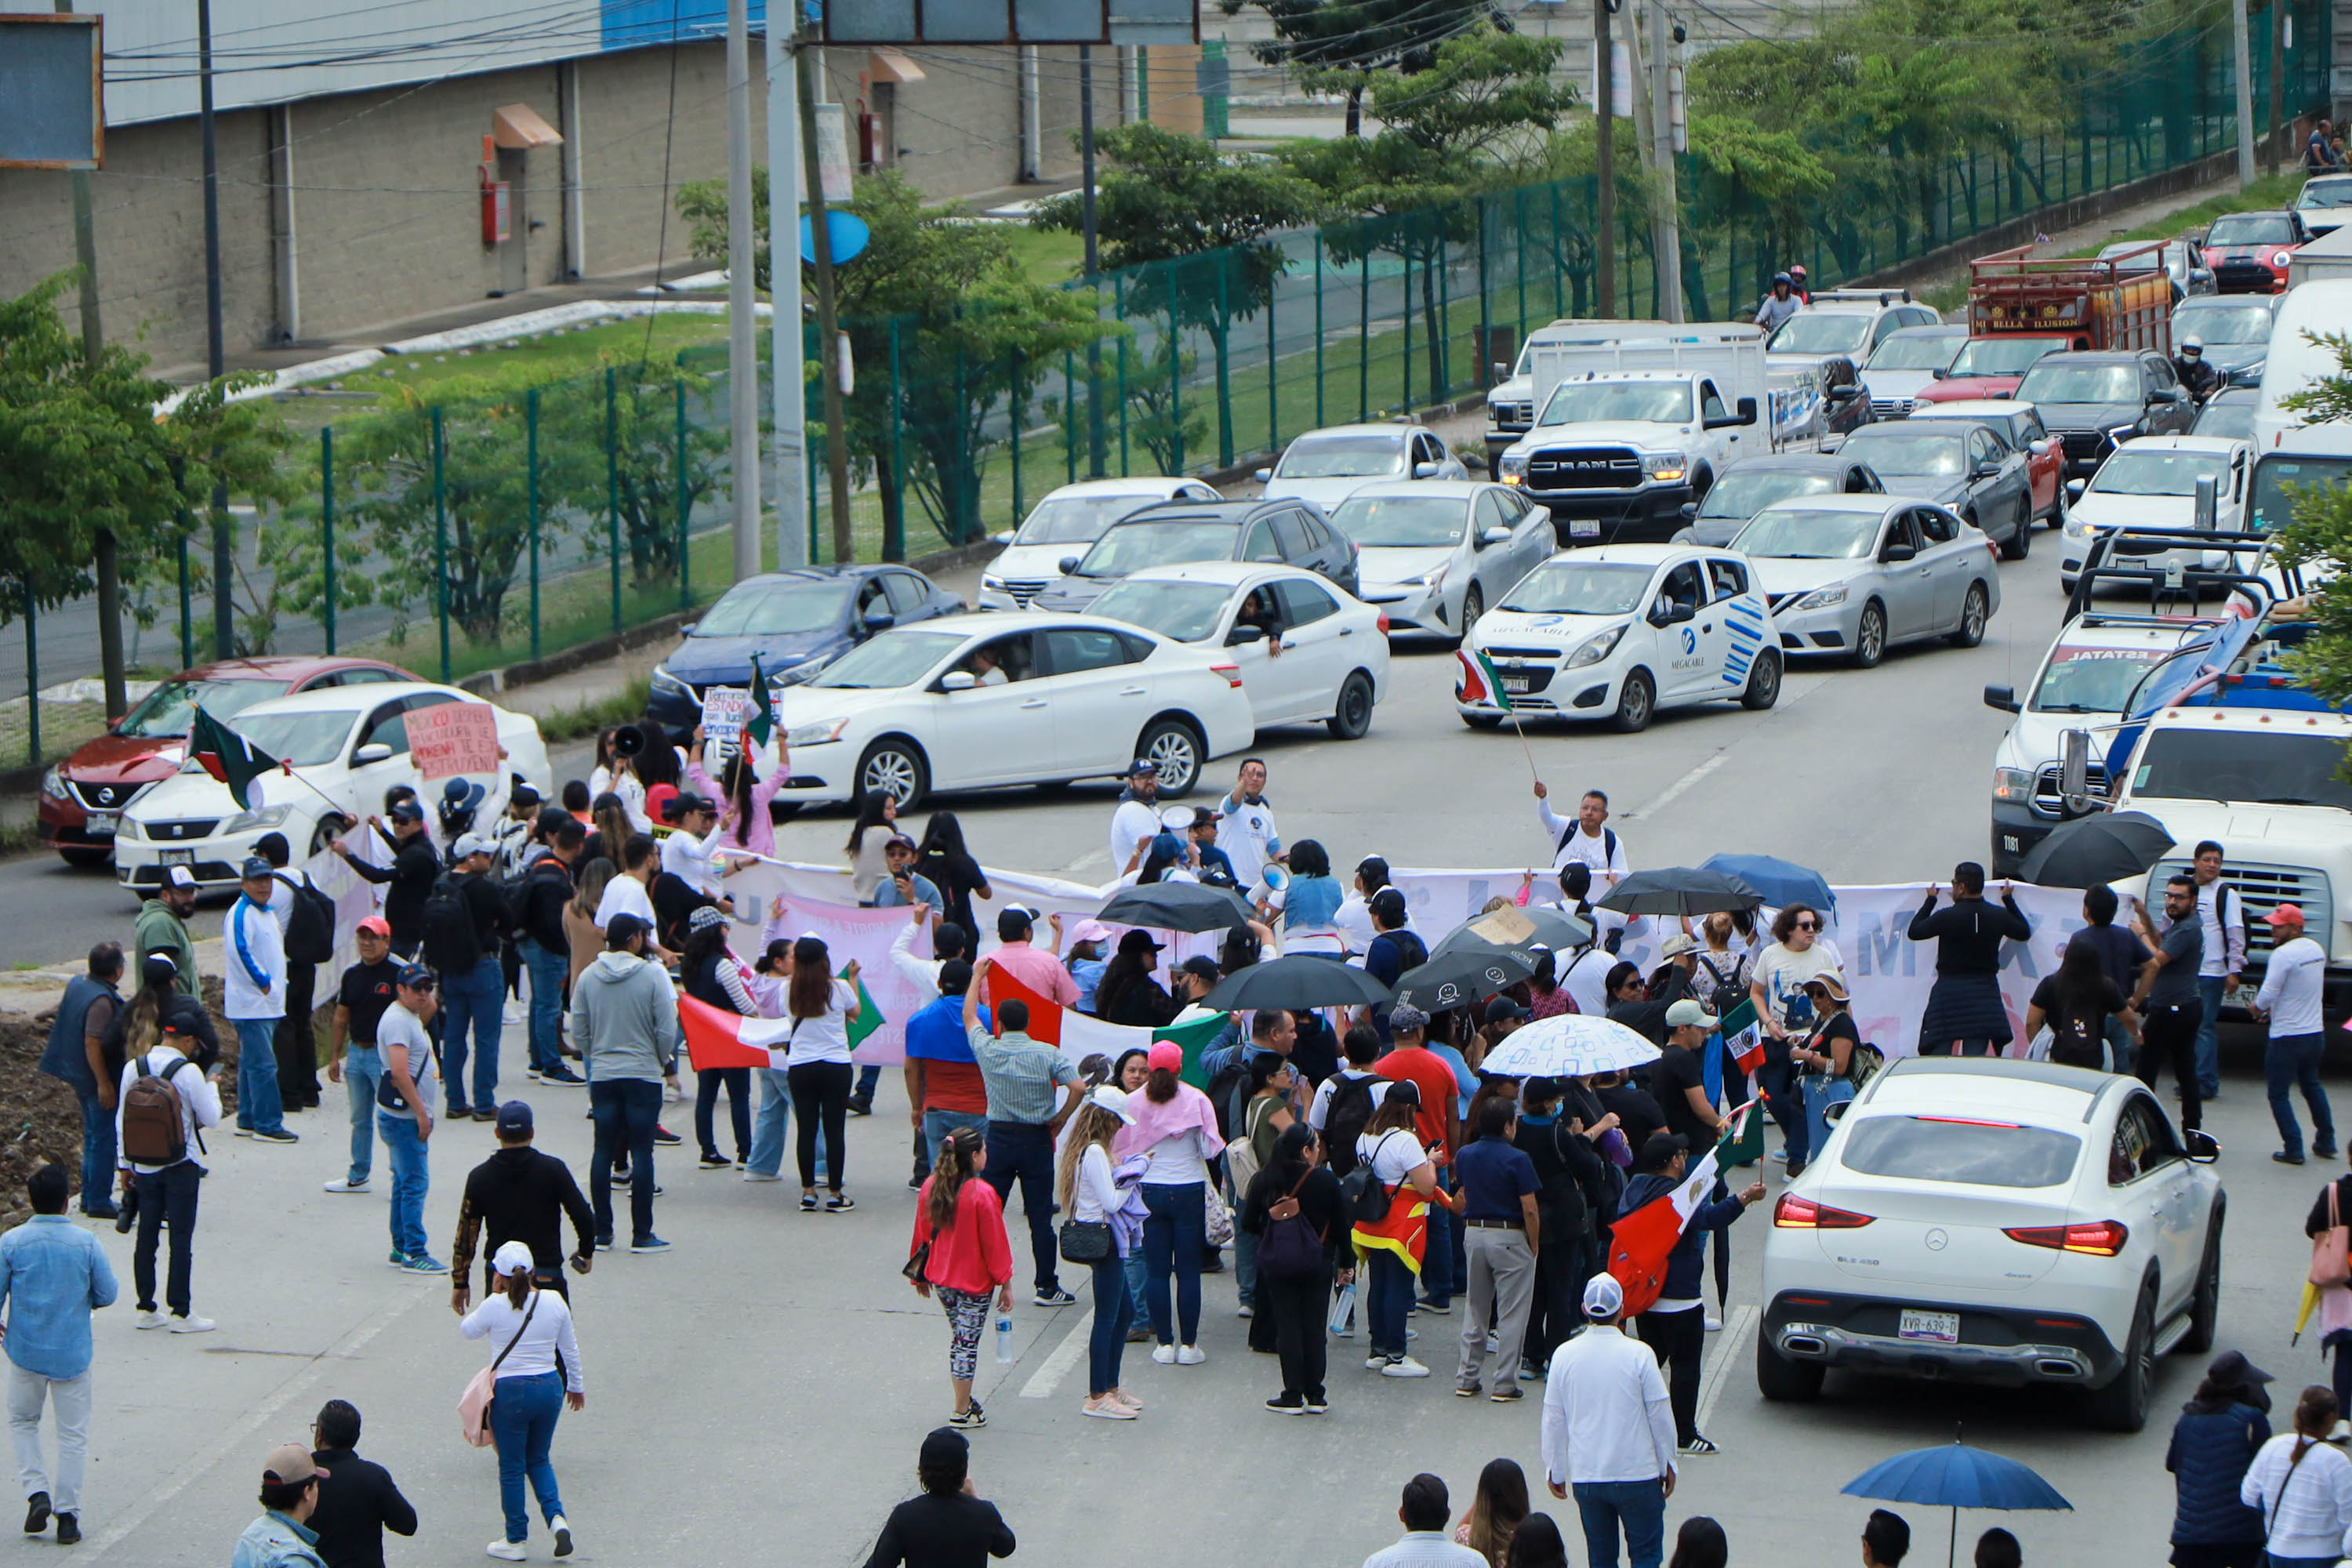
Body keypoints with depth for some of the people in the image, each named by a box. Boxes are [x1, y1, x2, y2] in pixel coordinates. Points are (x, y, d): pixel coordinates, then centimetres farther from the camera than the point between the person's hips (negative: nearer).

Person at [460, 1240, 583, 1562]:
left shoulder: (495, 1306, -14)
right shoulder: (554, 1302, -3)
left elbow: (468, 1330, 6)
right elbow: (570, 1349, 8)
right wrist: (576, 1386, 23)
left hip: (510, 1391, -4)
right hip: (550, 1387, 4)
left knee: (511, 1467, 10)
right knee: (538, 1459, 22)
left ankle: (515, 1541, 18)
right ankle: (556, 1517, 0)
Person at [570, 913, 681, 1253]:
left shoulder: (588, 977, 1)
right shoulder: (652, 975, -10)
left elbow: (579, 1033, 5)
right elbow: (667, 1029, -8)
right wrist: (665, 1062, 10)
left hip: (602, 1075, 4)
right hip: (643, 1075, -4)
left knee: (603, 1151, 9)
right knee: (642, 1153, 0)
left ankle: (602, 1232, 11)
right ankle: (642, 1235, 1)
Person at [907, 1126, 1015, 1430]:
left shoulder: (931, 1188, -2)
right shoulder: (982, 1194, -20)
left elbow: (922, 1235, 8)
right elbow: (994, 1242, -14)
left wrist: (920, 1276, 19)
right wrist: (1005, 1282, -6)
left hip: (940, 1277, 6)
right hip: (975, 1280, -6)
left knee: (959, 1337, 21)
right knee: (968, 1342, 3)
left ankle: (964, 1401, 29)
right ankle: (962, 1413, 9)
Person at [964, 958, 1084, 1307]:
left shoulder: (989, 1051, -4)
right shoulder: (1047, 1055, -7)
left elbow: (969, 1016, 13)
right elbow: (1078, 1088, -16)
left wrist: (978, 975, 25)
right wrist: (1060, 1119, -1)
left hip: (999, 1137, 1)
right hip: (1037, 1139, -1)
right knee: (1040, 1216, 3)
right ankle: (1047, 1287, 5)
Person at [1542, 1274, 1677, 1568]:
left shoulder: (1564, 1355, -4)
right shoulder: (1638, 1355, -11)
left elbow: (1553, 1420, 3)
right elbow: (1660, 1415, -5)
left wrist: (1554, 1471, 15)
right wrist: (1668, 1466, 9)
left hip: (1585, 1476, 3)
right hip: (1637, 1474, -3)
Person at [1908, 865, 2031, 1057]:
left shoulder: (1946, 917, -11)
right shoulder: (1999, 916, 0)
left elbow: (1914, 932, 4)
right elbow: (2024, 932, 20)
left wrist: (1930, 901, 15)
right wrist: (2009, 900, 31)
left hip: (1949, 990, -3)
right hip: (1984, 993, 3)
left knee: (1938, 1053, 1)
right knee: (1976, 1056, 1)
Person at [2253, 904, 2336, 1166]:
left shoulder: (2284, 954, -21)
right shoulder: (2316, 950, 7)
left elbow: (2268, 994, -22)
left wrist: (2256, 1007, -1)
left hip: (2287, 1037, -8)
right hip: (2316, 1033, 8)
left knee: (2278, 1094, 2)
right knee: (2312, 1086, 24)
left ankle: (2293, 1149, -1)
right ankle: (2326, 1142, 30)